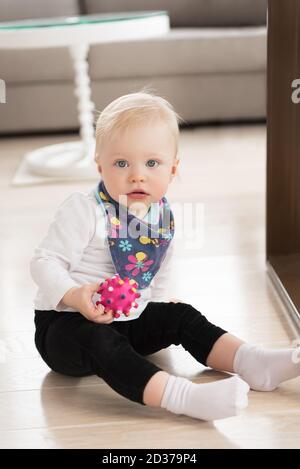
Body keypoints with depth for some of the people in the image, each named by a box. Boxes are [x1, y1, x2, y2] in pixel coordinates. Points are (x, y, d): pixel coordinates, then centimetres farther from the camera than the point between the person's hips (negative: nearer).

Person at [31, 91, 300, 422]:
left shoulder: (163, 215, 1)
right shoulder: (84, 211, -19)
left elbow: (161, 267, 20)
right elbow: (44, 262, -21)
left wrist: (158, 299, 12)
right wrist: (75, 296, -35)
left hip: (129, 320, 8)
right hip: (68, 322, -7)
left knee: (182, 315, -2)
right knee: (99, 343, -36)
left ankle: (250, 361, -8)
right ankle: (182, 396, -50)